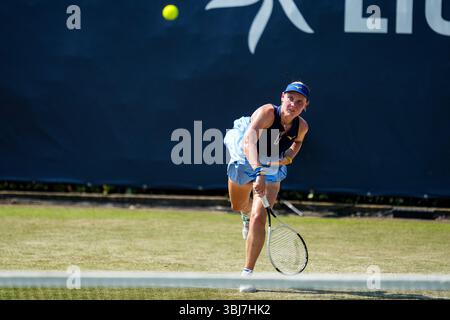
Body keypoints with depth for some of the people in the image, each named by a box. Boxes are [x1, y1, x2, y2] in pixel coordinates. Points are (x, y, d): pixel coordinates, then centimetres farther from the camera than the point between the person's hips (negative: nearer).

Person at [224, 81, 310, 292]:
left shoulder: (302, 127, -19)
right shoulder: (266, 113, -34)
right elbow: (249, 140, -51)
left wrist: (289, 156, -11)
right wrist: (258, 172, -64)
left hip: (272, 169, 1)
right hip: (245, 161, -1)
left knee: (259, 218, -17)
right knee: (238, 206, 26)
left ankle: (248, 273, -11)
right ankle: (247, 215, 67)